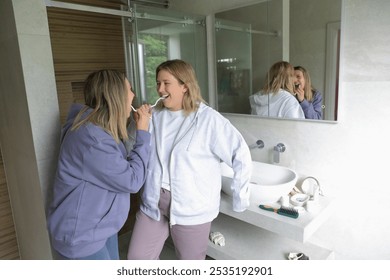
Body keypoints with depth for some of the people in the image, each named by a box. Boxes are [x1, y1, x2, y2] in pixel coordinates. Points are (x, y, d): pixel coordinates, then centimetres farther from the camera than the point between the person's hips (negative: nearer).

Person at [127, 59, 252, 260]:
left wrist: (239, 199, -8)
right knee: (137, 258, 14)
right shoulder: (155, 116, 1)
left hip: (192, 207, -4)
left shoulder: (208, 119, -15)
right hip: (153, 202, 5)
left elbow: (241, 156, -13)